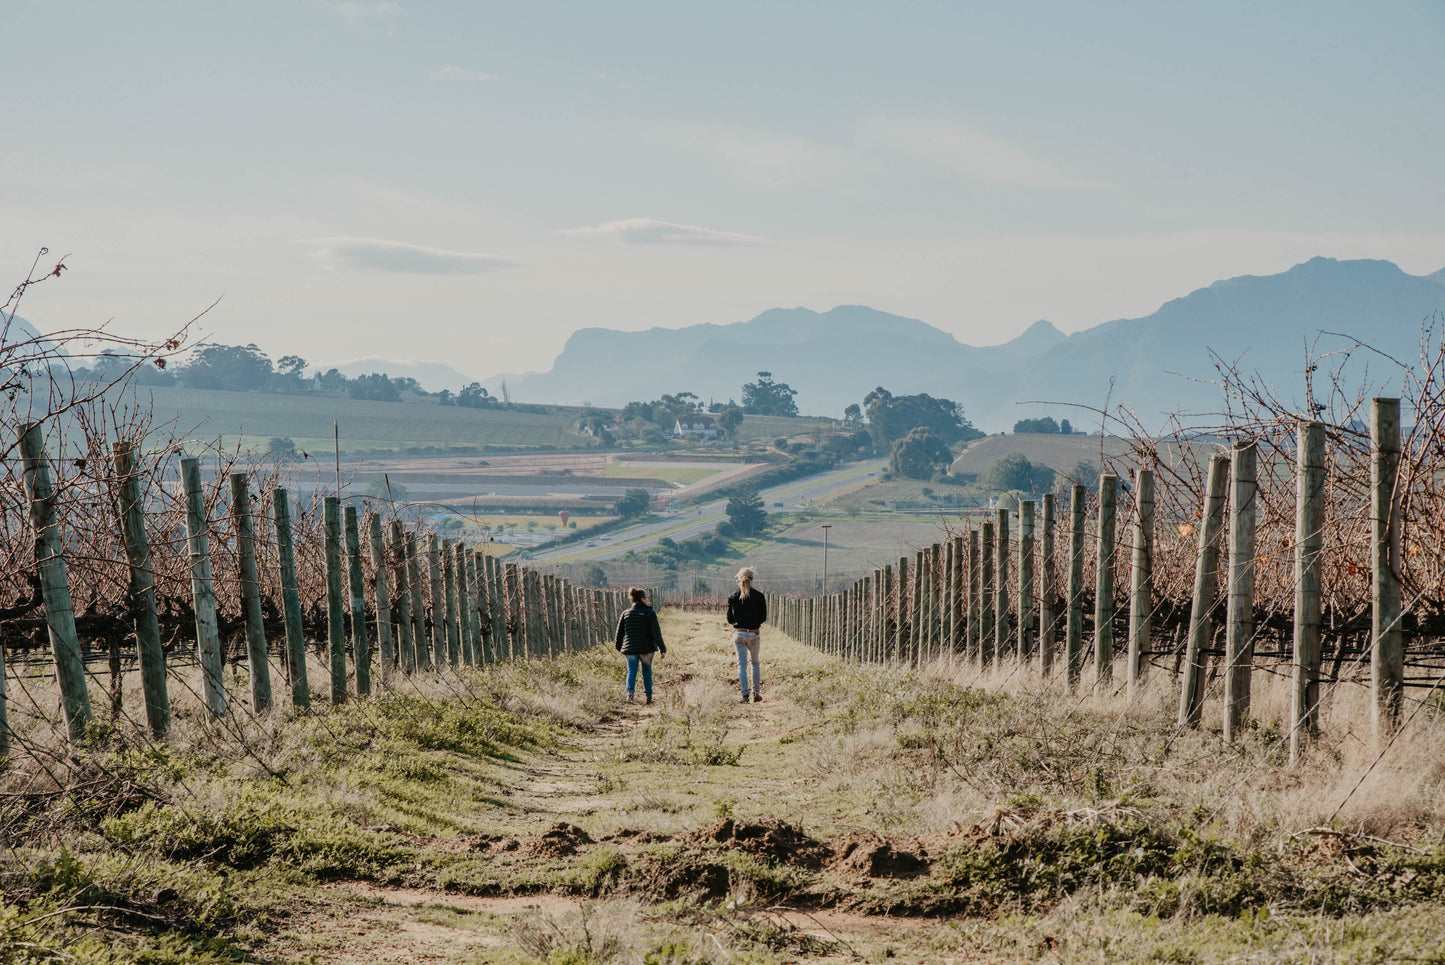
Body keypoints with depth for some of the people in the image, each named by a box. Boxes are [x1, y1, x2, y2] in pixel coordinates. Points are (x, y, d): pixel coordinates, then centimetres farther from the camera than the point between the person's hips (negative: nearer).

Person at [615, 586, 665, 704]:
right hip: (647, 648, -1)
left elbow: (619, 631, 10)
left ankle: (630, 691, -21)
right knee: (647, 671, 15)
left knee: (631, 671, 5)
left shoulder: (626, 613, 4)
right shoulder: (650, 613, -5)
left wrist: (619, 647, 24)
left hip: (630, 648, 1)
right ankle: (648, 696, 16)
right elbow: (656, 632, -10)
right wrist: (662, 647, -5)